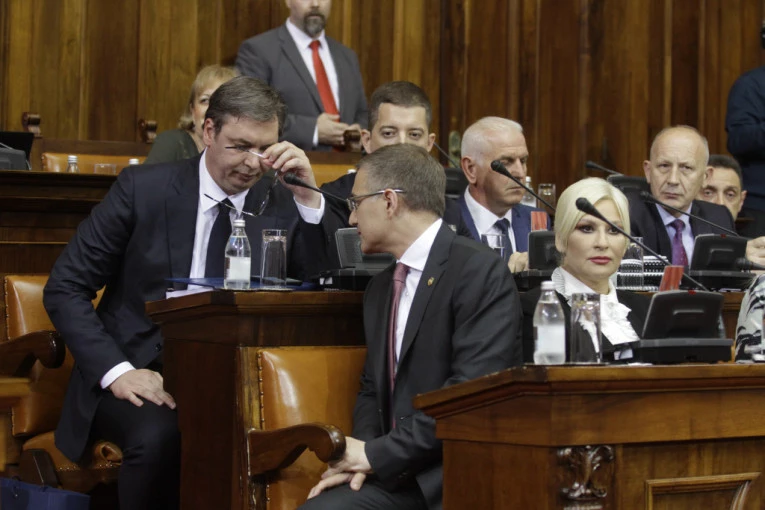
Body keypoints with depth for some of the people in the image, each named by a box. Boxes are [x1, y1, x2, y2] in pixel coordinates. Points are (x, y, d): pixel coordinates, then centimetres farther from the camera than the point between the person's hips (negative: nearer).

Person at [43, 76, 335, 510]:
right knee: (159, 436, -34)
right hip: (138, 376, -2)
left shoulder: (281, 206, 5)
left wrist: (308, 197, -12)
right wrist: (117, 371, -16)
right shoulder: (143, 188, -3)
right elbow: (64, 289, -2)